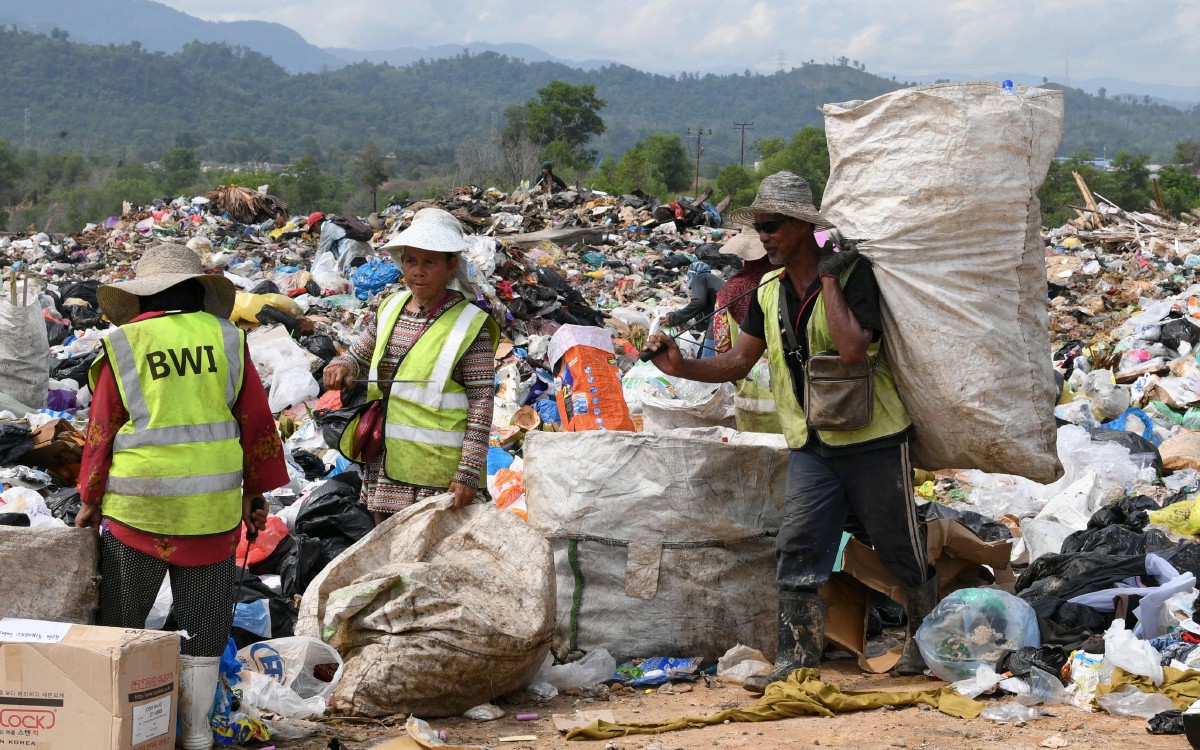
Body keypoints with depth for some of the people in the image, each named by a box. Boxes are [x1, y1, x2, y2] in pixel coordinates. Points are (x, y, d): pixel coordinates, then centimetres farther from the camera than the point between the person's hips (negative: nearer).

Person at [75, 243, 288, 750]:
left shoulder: (123, 346, -1)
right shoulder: (225, 338, 2)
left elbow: (101, 431, 2)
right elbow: (256, 420, 5)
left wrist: (90, 500, 12)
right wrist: (255, 493, 14)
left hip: (139, 504, -1)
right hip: (213, 507, 1)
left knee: (120, 620, 11)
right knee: (203, 622, 10)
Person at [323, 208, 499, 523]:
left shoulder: (470, 325, -9)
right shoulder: (391, 309, 9)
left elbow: (482, 404, -11)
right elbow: (359, 355, 24)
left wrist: (469, 473, -17)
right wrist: (341, 366, -3)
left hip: (437, 474, -6)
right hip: (385, 469, 6)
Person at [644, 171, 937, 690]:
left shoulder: (852, 273, -13)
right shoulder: (769, 292, 6)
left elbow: (853, 349, -28)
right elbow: (739, 361, 10)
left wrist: (829, 279, -22)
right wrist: (681, 367, -5)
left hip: (872, 440, -5)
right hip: (812, 447, 5)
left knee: (901, 551, 9)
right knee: (797, 550, -5)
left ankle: (925, 642, 29)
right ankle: (797, 659, 0)